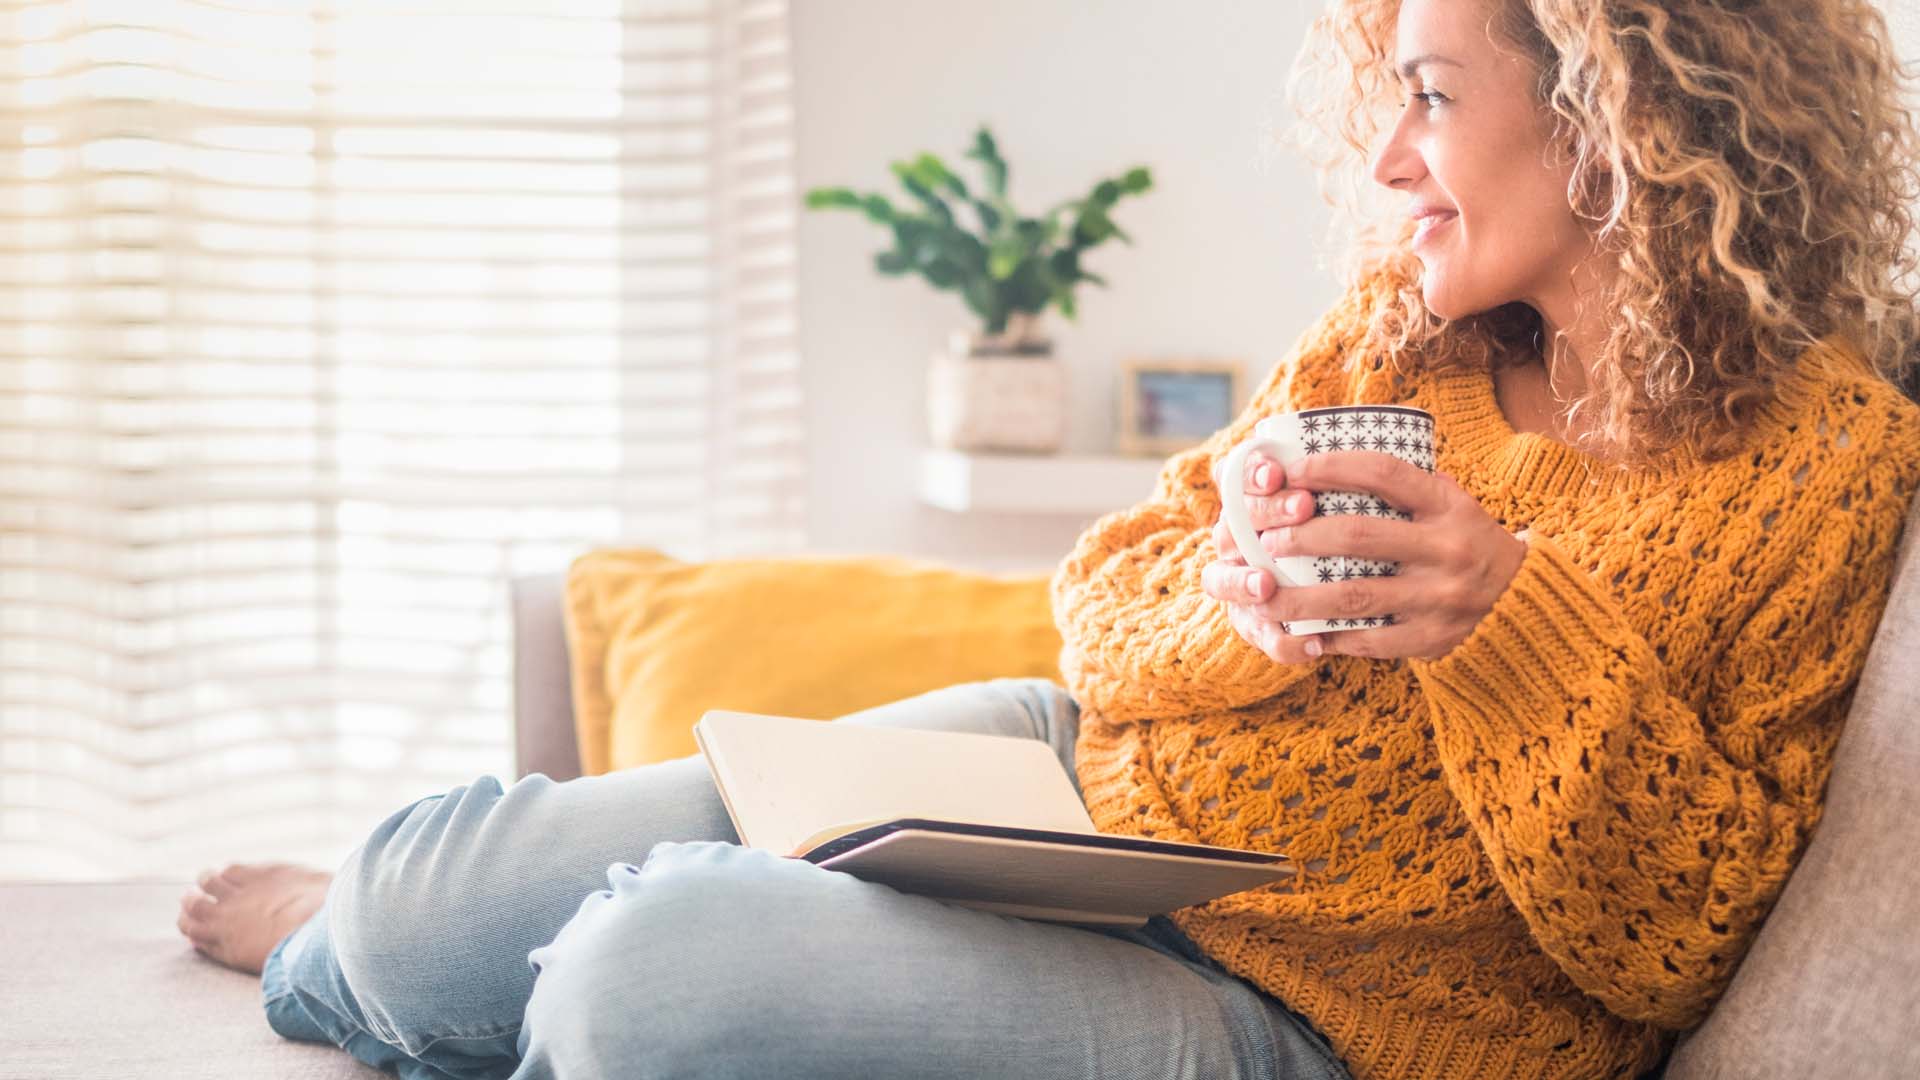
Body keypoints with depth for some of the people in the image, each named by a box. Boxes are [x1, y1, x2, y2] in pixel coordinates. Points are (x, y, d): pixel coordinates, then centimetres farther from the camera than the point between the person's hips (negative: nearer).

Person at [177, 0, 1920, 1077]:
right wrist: (1238, 608, -17)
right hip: (1067, 771, 6)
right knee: (429, 904, 2)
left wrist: (1512, 624, -26)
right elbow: (1104, 598, 7)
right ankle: (384, 925, 42)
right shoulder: (1402, 321, 5)